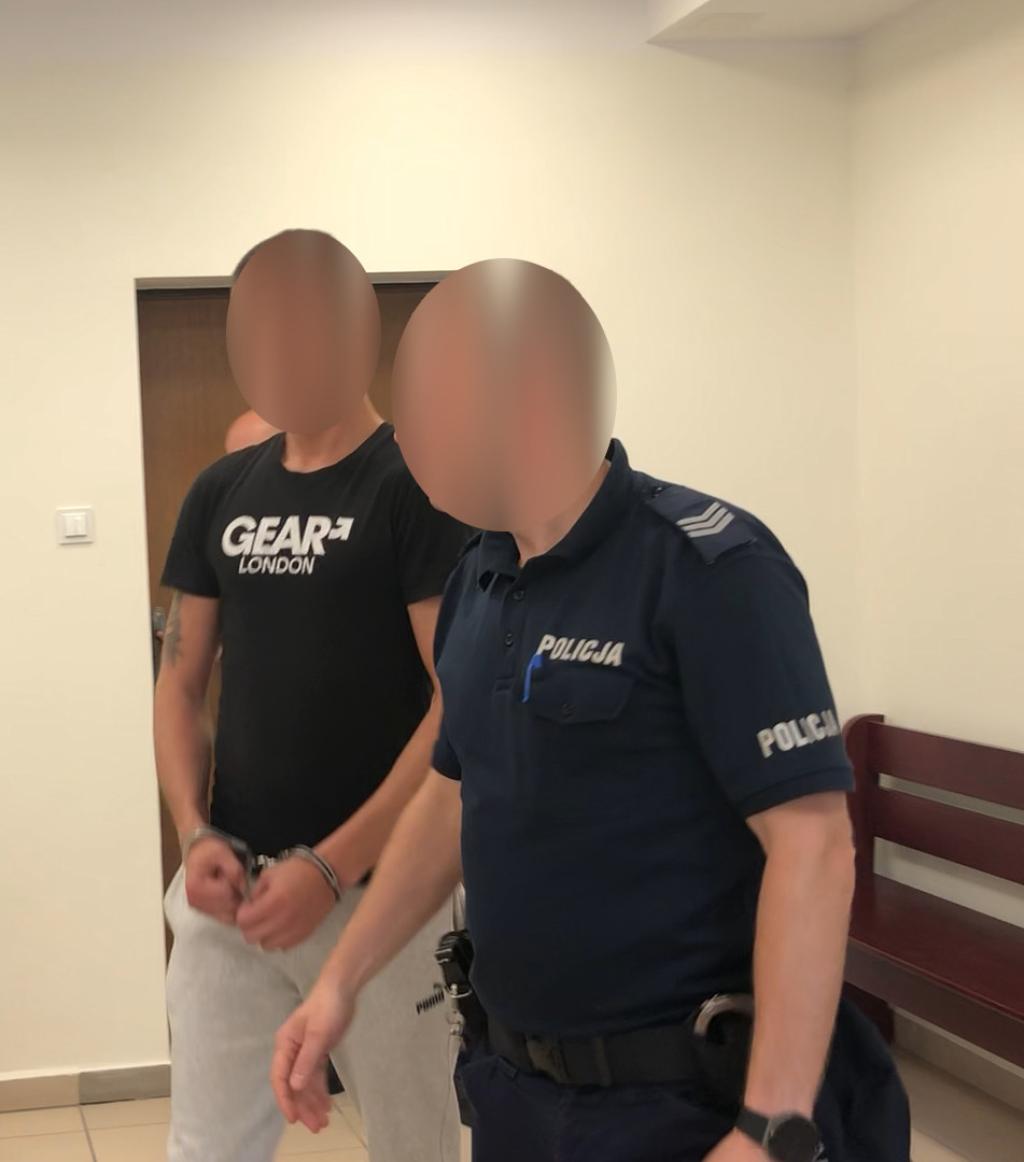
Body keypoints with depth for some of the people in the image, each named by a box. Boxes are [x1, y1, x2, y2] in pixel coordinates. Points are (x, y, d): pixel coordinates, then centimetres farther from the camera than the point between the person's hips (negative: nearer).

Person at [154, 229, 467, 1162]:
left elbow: (462, 702, -13)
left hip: (380, 890, -4)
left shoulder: (419, 486, -8)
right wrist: (195, 835, -4)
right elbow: (182, 679, 12)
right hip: (231, 890, 4)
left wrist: (331, 867, -18)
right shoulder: (222, 493, 8)